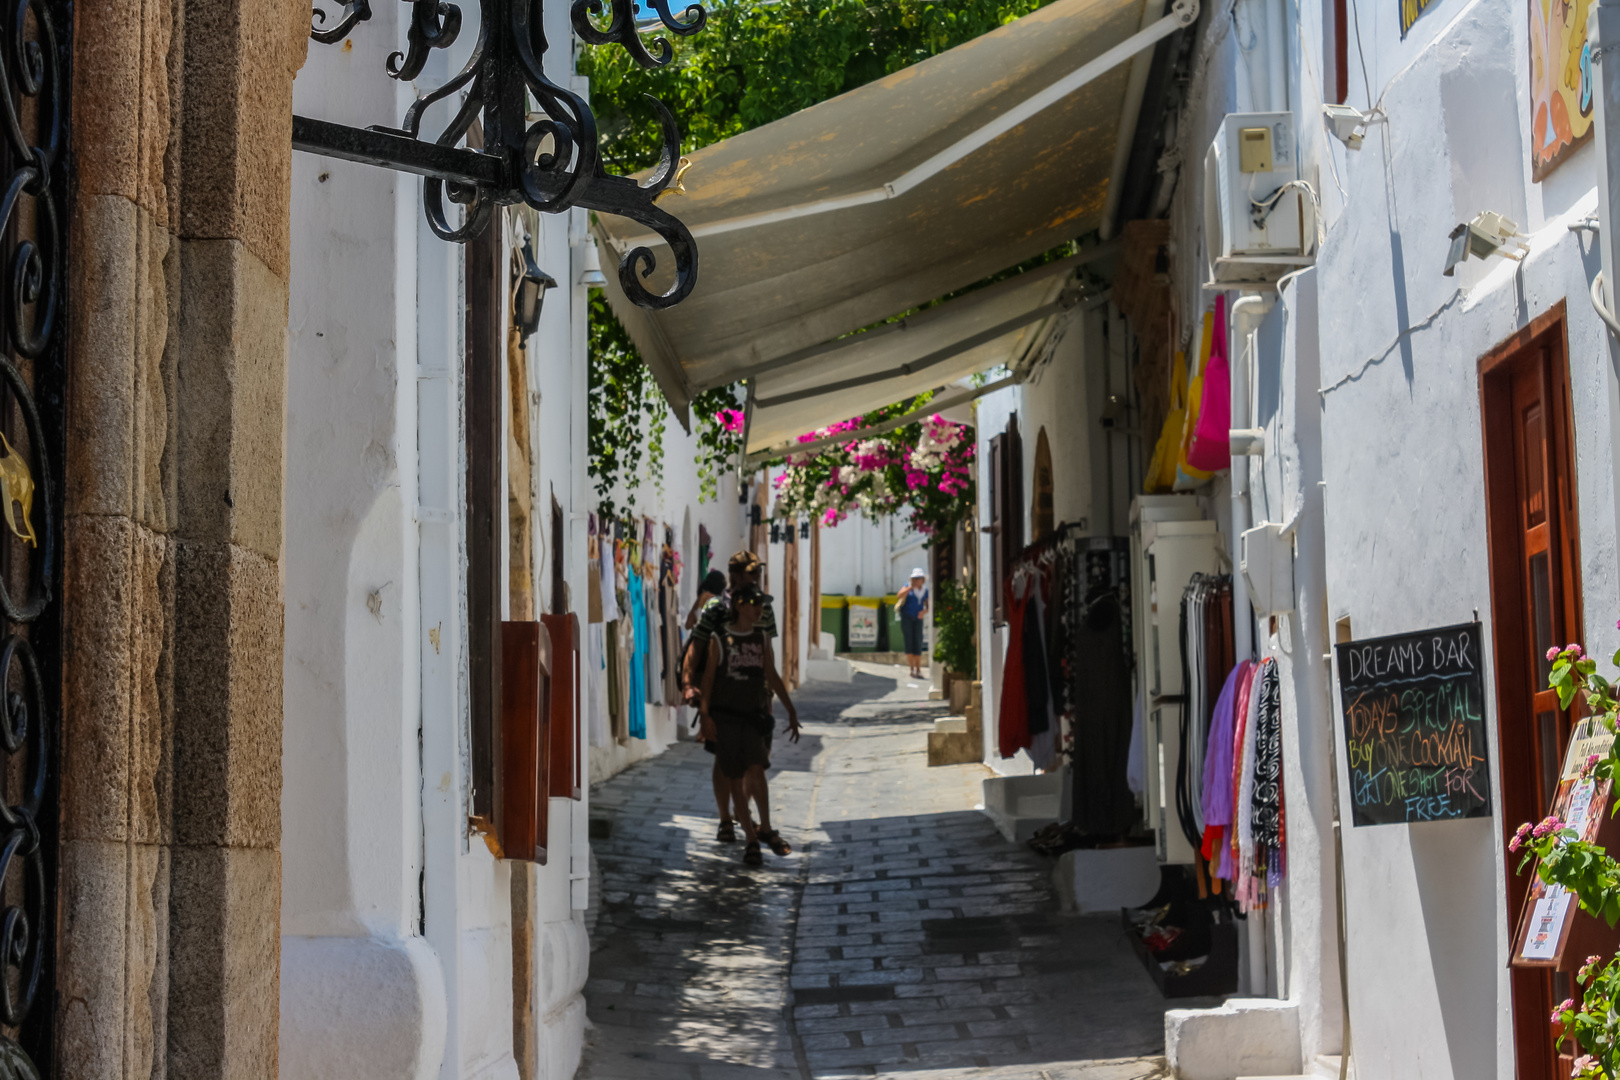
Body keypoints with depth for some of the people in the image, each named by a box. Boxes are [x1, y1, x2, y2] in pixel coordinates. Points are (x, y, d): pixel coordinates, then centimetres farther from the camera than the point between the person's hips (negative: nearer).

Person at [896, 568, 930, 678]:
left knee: (918, 643, -5)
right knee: (909, 641, -8)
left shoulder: (925, 591, 8)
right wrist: (911, 587, -22)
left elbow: (928, 607, 11)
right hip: (906, 618, -2)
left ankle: (918, 670, -3)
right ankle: (912, 669, -6)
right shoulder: (908, 588, -1)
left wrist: (924, 611, -11)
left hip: (918, 619, 2)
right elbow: (899, 596, -19)